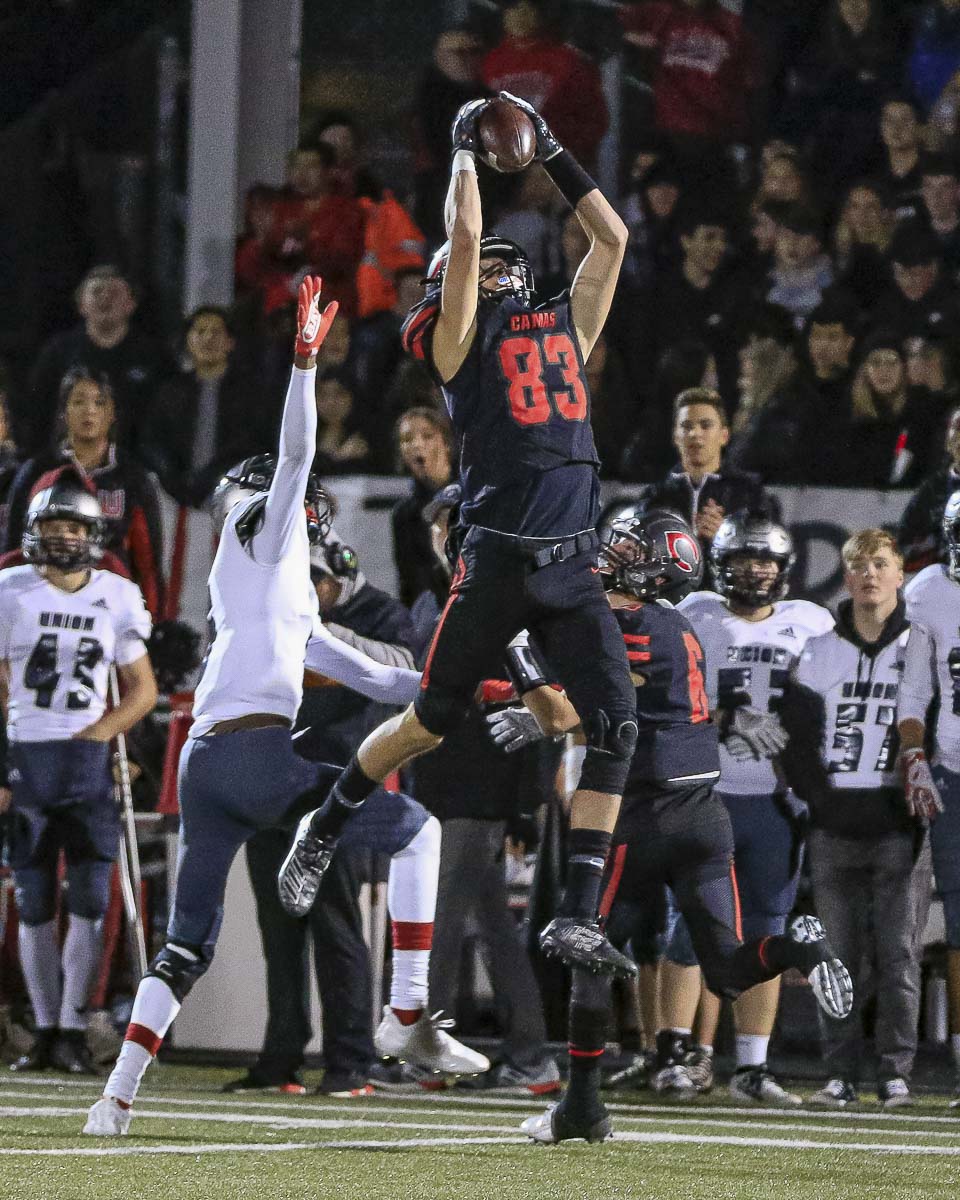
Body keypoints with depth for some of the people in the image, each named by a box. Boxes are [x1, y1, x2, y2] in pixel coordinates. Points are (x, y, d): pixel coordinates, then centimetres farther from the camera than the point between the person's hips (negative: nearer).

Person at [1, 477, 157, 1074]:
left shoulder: (118, 598, 5)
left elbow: (143, 689, 11)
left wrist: (93, 736, -4)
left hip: (88, 759, 1)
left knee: (90, 901, -7)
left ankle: (74, 1030, -1)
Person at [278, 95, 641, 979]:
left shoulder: (567, 328, 17)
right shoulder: (462, 338, 3)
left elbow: (612, 237, 21)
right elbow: (463, 233, -8)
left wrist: (552, 156, 21)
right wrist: (467, 148, 4)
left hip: (573, 571, 4)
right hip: (497, 565, -4)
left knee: (616, 726, -9)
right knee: (432, 722, 7)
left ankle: (577, 920, -8)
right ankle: (322, 833, 32)